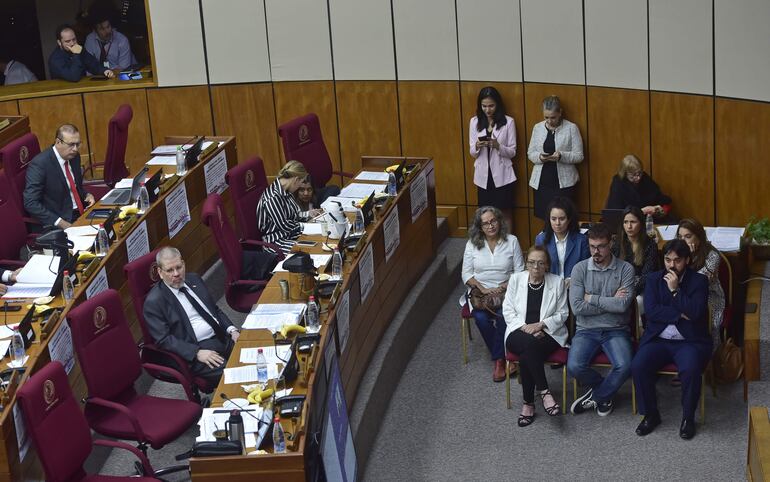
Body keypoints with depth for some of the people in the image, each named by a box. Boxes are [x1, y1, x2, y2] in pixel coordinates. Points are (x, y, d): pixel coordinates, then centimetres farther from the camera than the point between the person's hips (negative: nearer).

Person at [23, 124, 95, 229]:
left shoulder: (74, 156, 8)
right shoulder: (39, 164, -15)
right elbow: (31, 203, -18)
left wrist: (86, 195, 2)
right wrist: (60, 223, -24)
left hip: (81, 212, 8)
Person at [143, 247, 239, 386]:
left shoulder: (194, 279, 13)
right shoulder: (154, 301, -7)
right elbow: (164, 339, -12)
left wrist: (232, 330, 2)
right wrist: (197, 353, -21)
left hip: (222, 337, 7)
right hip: (194, 350, -7)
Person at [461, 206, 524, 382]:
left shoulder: (511, 241, 1)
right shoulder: (472, 243, 4)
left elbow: (520, 272, 0)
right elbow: (466, 274, 2)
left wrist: (504, 287, -16)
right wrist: (482, 289, -15)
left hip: (505, 292, -1)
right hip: (480, 292, 1)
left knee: (503, 316, -33)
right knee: (481, 318, -30)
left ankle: (498, 360, -17)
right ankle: (502, 357, -10)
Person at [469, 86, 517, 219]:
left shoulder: (508, 122, -5)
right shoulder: (474, 121, 3)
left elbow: (512, 152, -4)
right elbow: (472, 153, 6)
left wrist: (497, 146, -22)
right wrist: (477, 147, -17)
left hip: (502, 176, -2)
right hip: (483, 176, 2)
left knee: (505, 213, 3)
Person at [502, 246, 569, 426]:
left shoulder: (557, 282, 5)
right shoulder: (516, 279, 9)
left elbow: (562, 314, 5)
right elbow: (508, 311, 7)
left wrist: (540, 325, -11)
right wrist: (525, 327, -10)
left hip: (547, 333, -1)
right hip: (519, 332, 1)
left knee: (527, 354, -34)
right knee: (529, 343, -37)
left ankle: (528, 402, -23)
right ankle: (544, 392, -32)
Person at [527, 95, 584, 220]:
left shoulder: (571, 128, -3)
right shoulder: (537, 128, 8)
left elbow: (579, 156, -4)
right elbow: (530, 153, 11)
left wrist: (561, 156, -21)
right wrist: (539, 157, -12)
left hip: (563, 182, -3)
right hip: (541, 182, 3)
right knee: (544, 218, 2)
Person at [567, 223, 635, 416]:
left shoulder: (625, 269, -2)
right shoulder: (580, 269, 0)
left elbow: (623, 305, -16)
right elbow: (577, 307, -10)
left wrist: (592, 298, -9)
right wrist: (611, 302, -10)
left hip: (616, 330, -1)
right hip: (586, 330, 1)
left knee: (624, 367, -29)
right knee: (574, 367, -26)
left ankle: (596, 395, 3)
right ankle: (604, 390, 8)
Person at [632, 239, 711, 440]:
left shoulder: (699, 281, 2)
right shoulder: (655, 279, 9)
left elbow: (695, 312, -13)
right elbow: (651, 310, -4)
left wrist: (675, 290, -14)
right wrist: (680, 315, -11)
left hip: (690, 341, -2)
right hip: (658, 339, 3)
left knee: (690, 369, -33)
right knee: (638, 366, -25)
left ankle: (688, 417, -9)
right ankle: (650, 414, -5)